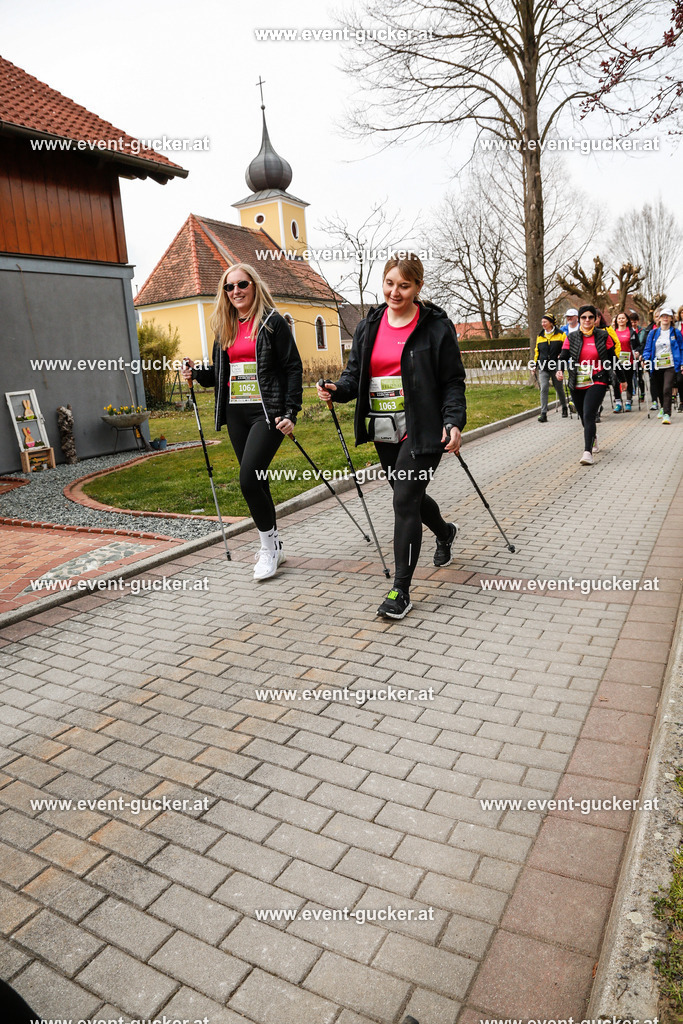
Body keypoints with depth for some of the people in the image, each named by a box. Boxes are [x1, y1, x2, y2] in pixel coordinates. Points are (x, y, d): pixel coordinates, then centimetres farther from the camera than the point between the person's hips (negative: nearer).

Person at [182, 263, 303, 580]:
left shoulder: (272, 322, -3)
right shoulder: (225, 328, 15)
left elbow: (293, 368, -6)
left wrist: (290, 413, -14)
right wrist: (197, 373, -1)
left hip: (267, 412, -6)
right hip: (236, 413, 7)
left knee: (249, 479, -17)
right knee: (255, 481, 9)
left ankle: (270, 546, 1)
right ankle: (272, 548, 22)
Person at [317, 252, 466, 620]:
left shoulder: (436, 326, -5)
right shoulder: (369, 325, 9)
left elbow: (453, 382, -4)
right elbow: (355, 373, 10)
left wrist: (454, 422, -18)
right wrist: (336, 390, -11)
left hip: (421, 431, -6)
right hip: (383, 431, 6)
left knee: (405, 501, -11)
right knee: (408, 495, 20)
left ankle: (400, 591, 0)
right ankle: (445, 533, 53)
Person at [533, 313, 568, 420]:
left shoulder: (561, 335, 2)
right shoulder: (540, 337, 13)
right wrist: (535, 364, 16)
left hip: (556, 367, -2)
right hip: (543, 368, 2)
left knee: (559, 388, 11)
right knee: (544, 389, -11)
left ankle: (564, 407, 35)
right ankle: (543, 414, -14)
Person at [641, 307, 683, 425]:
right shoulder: (653, 333, 8)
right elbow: (647, 348, 9)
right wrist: (646, 359, -10)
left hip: (671, 366, -3)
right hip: (657, 367, 3)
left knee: (667, 389, -18)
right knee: (658, 390, 14)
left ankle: (667, 414, -16)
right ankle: (663, 408, 41)